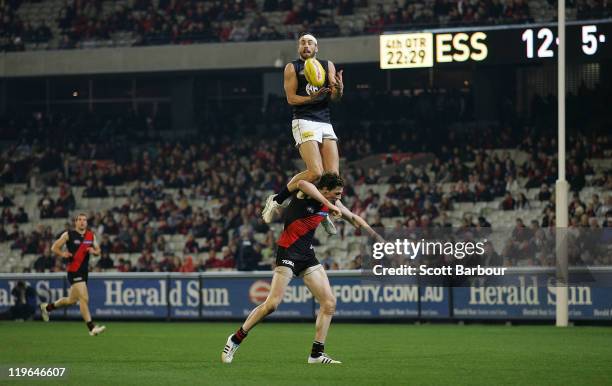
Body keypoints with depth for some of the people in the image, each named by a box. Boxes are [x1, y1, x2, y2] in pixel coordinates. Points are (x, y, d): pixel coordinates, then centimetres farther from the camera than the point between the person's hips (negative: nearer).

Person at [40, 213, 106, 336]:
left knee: (72, 300, 16)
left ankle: (47, 307, 39)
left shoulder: (91, 236, 9)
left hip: (84, 271, 7)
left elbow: (98, 251, 17)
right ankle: (91, 327, -18)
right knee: (84, 299, -17)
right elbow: (54, 247, 0)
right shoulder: (68, 235, -4)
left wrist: (94, 251, -7)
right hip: (73, 271, -7)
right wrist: (63, 254, -19)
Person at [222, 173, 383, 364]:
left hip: (307, 255, 8)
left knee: (329, 302, -1)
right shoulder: (306, 194, -14)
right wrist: (328, 205, -42)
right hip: (288, 251, -8)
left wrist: (377, 237, 25)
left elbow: (353, 218, 24)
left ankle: (317, 354, 4)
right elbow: (302, 184, -39)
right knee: (272, 303, -15)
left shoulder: (333, 203, 9)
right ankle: (235, 339, 0)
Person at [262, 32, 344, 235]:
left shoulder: (327, 66, 15)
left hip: (325, 123, 5)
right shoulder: (292, 68, 5)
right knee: (315, 173, -21)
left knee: (333, 175, -5)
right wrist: (312, 98, -20)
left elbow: (335, 97, 6)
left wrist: (339, 89, -17)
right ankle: (276, 200, -5)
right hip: (304, 122, -5)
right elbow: (291, 98, -2)